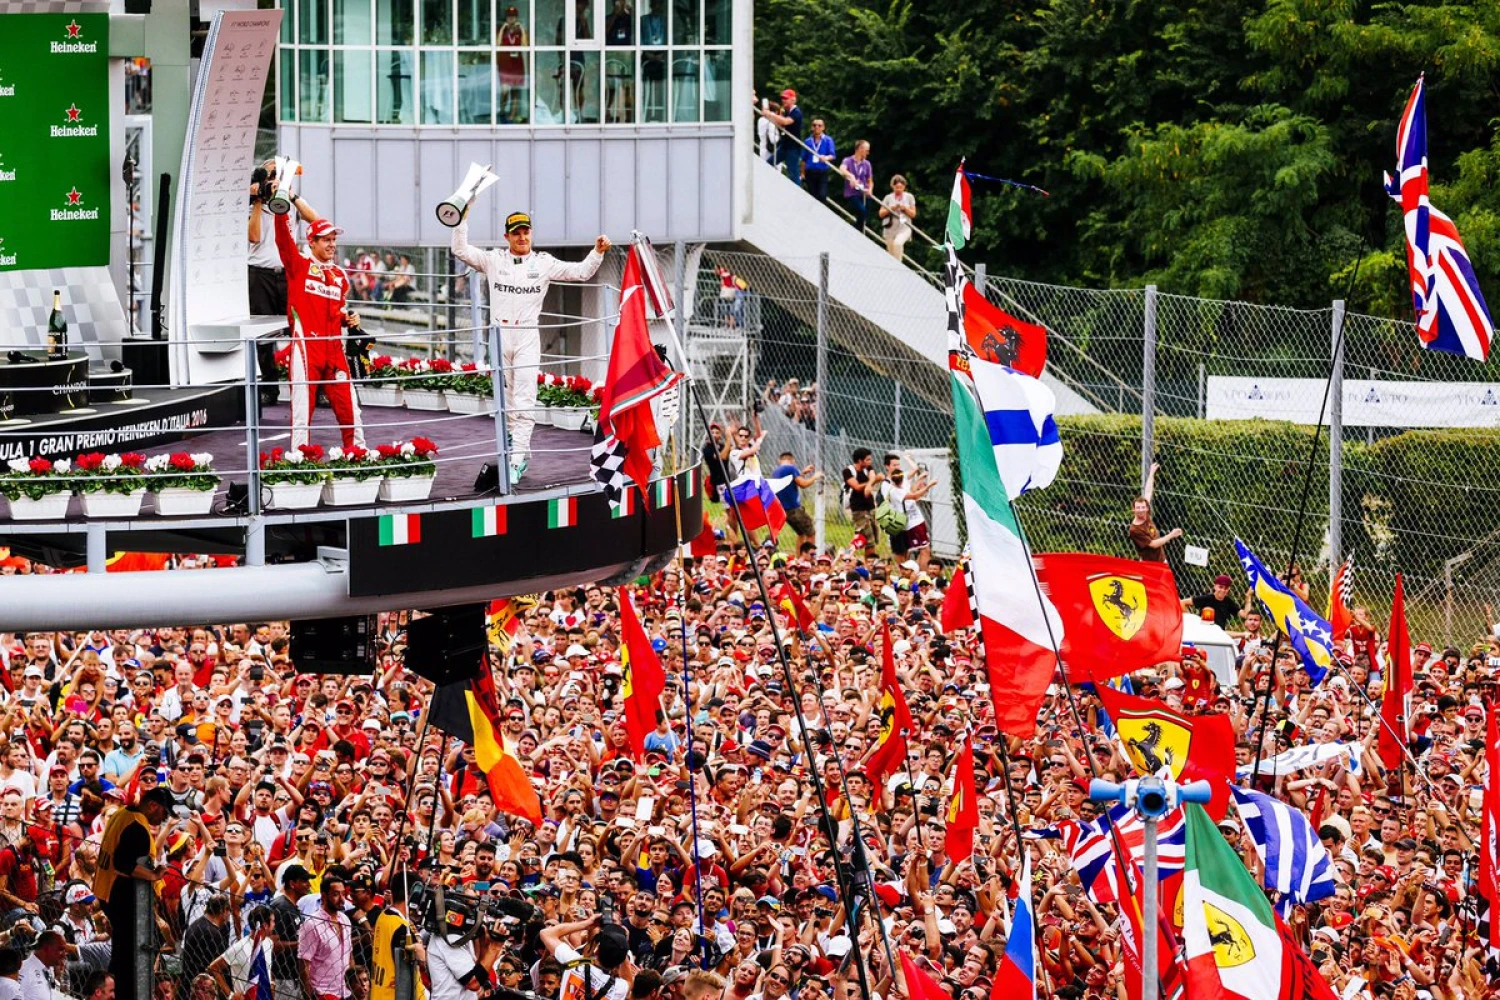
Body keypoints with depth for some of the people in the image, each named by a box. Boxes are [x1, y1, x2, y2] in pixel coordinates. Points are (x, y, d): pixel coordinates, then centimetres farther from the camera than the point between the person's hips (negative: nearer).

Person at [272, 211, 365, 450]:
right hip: (307, 346, -5)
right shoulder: (299, 266, 2)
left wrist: (348, 318, 8)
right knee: (303, 407, -3)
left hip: (334, 348, 5)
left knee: (348, 406, 7)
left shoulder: (339, 275, 18)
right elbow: (283, 238, -12)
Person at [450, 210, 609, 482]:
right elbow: (460, 250, 1)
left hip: (528, 336, -2)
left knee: (524, 401, -11)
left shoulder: (544, 263, 6)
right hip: (499, 335, 2)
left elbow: (581, 272, 6)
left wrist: (598, 252, -9)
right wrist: (462, 219, -8)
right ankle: (520, 451, 20)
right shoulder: (493, 260, 7)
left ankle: (516, 460, -15)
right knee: (505, 400, 7)